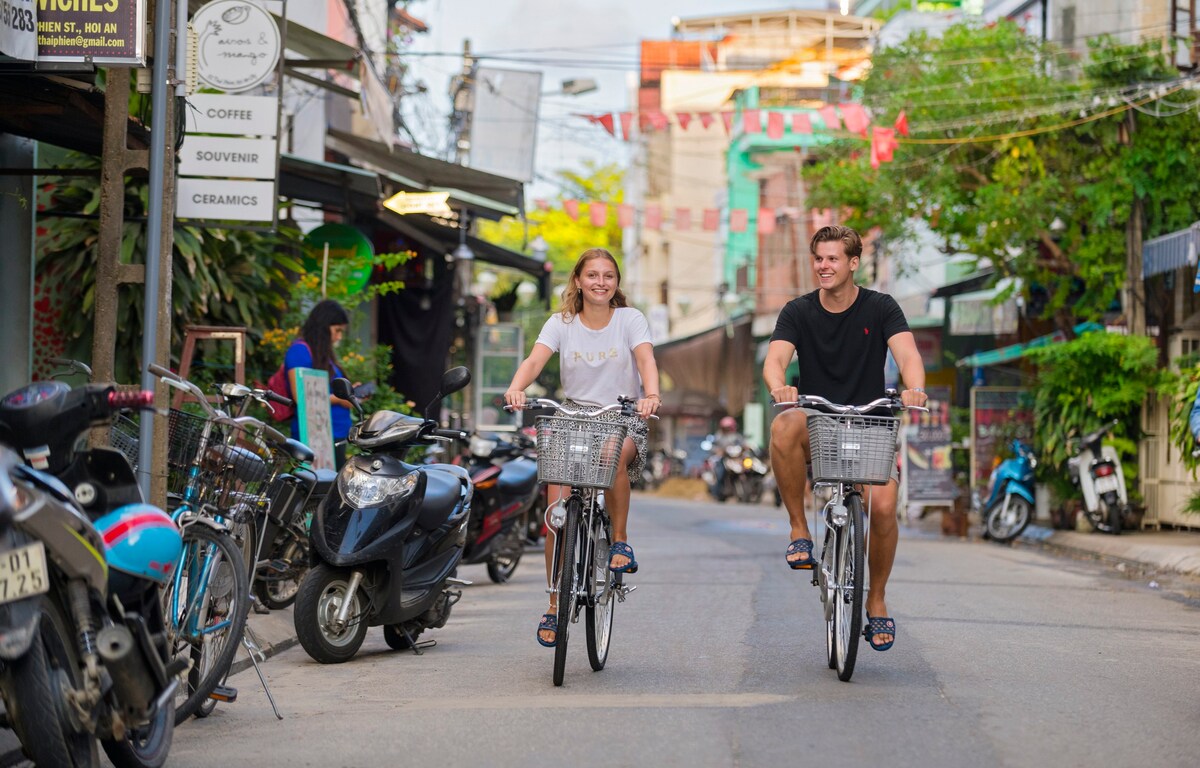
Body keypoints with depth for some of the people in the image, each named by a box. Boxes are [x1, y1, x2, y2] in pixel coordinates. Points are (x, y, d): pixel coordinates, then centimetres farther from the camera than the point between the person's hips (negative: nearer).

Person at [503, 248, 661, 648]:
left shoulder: (630, 319, 0)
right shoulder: (562, 323, 3)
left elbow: (645, 359, -17)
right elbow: (535, 360, -13)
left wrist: (651, 394, -39)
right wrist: (516, 388, -35)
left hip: (622, 419, -1)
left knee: (613, 452, -38)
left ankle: (620, 539, -15)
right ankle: (555, 606, 3)